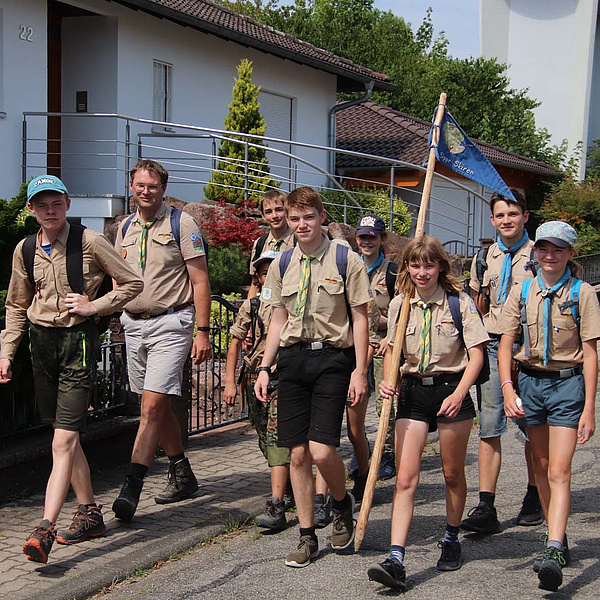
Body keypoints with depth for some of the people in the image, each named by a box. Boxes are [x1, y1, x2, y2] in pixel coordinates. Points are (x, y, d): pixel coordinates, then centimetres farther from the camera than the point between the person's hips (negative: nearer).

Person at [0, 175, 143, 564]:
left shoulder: (90, 242, -6)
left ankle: (46, 530, -20)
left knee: (64, 440, -13)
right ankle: (90, 514, 26)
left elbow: (133, 283, 1)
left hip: (78, 341, -6)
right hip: (41, 342, 6)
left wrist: (94, 305, -9)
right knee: (67, 437, 13)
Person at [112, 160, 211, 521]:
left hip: (170, 322, -6)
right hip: (133, 324, 6)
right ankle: (182, 475, 26)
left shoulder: (181, 224, -4)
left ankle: (131, 489, -18)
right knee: (158, 406, 13)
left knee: (153, 405, -14)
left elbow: (200, 281, -6)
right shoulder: (125, 229, 13)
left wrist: (203, 332, -11)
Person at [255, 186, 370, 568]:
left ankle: (343, 504, 19)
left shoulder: (346, 260, -2)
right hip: (293, 358, 4)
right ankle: (308, 538, 15)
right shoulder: (282, 265, 11)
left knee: (322, 451, -14)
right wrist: (265, 367, 8)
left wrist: (360, 371, -8)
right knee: (298, 453, 4)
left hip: (332, 357, -4)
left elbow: (360, 318, -2)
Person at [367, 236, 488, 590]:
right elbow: (392, 350, 15)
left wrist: (459, 394, -22)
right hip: (413, 392, 2)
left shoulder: (459, 302, -6)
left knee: (453, 474, 11)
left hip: (451, 390, -2)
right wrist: (388, 381, -5)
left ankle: (452, 540, 35)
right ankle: (396, 560, -15)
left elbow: (476, 354, -8)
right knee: (406, 477, -8)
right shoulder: (399, 305, 4)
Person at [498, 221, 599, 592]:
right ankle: (559, 540, 24)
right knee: (541, 467, 11)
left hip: (568, 383, -4)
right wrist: (508, 388, -14)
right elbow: (505, 345, 3)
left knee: (558, 471, -13)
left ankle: (553, 554, -21)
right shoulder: (522, 293, 5)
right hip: (530, 382, 4)